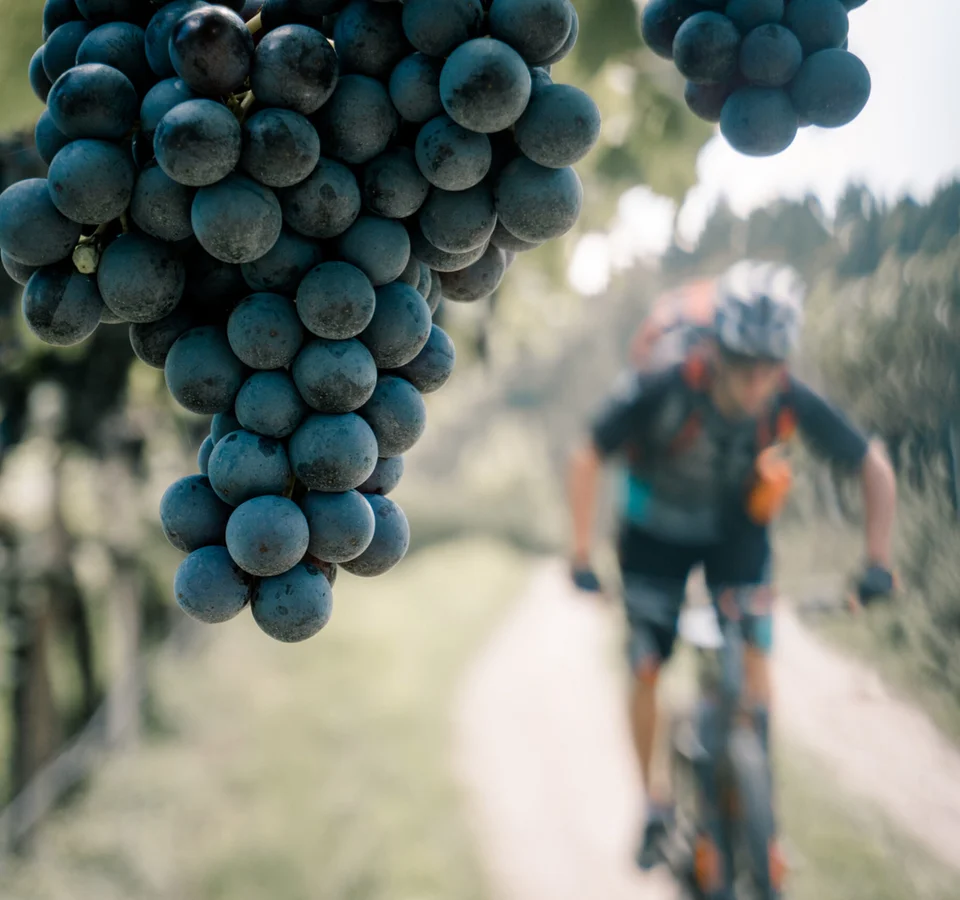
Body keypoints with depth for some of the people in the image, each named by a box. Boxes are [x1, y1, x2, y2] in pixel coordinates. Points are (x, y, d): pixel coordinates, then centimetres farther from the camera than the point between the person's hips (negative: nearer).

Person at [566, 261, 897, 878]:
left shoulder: (793, 403, -29)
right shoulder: (662, 391, -35)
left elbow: (875, 468, -15)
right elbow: (589, 460, -21)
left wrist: (879, 563, -20)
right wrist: (582, 556, -25)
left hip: (738, 530, 1)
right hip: (658, 531, -1)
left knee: (754, 656, -13)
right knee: (647, 670, 1)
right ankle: (654, 804, 20)